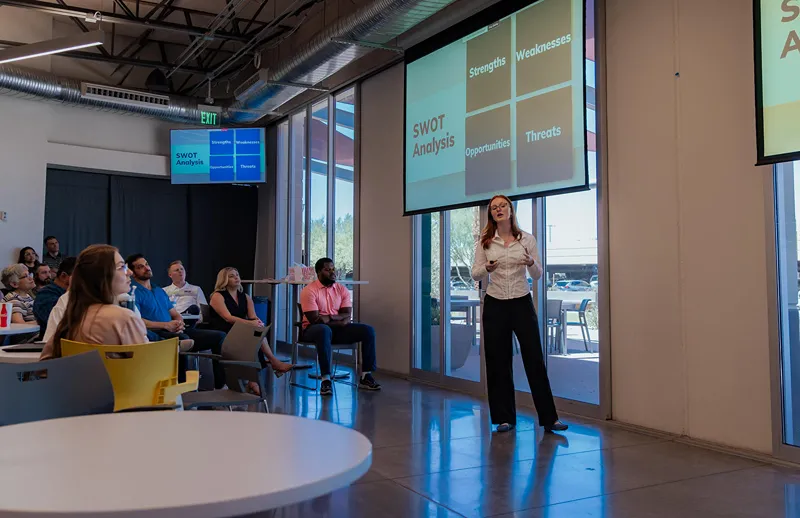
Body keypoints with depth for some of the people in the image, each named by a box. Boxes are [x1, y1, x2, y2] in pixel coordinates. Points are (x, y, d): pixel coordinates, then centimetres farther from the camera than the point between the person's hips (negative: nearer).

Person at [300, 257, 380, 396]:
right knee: (324, 330, -42)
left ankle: (366, 376, -13)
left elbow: (347, 316, -2)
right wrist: (339, 321, -15)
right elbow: (315, 319, -17)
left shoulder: (342, 290, 7)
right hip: (314, 330, -5)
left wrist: (329, 318, -20)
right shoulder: (309, 291, -9)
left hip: (337, 329, 6)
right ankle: (326, 379, -39)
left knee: (368, 330, -14)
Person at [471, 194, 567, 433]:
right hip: (494, 305, 1)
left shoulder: (527, 239, 2)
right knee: (498, 362, 4)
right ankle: (504, 417, 16)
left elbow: (538, 275, 3)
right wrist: (487, 268, -22)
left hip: (522, 303, 0)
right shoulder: (484, 241, 2)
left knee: (534, 360, -2)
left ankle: (549, 418, 6)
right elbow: (475, 274, -1)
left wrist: (531, 263, -19)